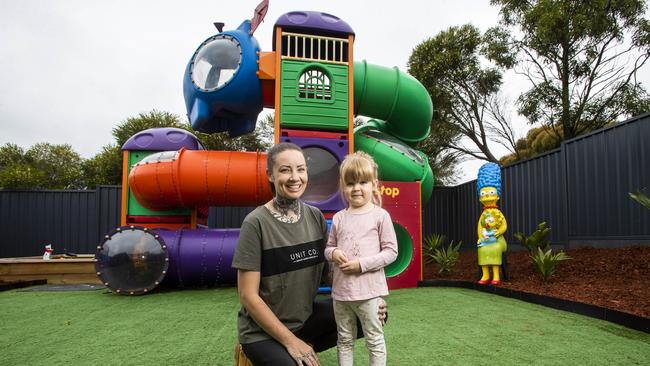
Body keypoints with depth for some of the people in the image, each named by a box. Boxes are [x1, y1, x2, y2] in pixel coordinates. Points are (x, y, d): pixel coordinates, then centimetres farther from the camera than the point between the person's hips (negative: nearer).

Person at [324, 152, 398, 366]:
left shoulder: (380, 216, -7)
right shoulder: (339, 218, 5)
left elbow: (391, 251, -8)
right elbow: (329, 247, 14)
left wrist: (362, 264, -17)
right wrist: (333, 253, -10)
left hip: (369, 291, -4)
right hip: (341, 290, 4)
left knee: (375, 341, 11)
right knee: (345, 341, 18)